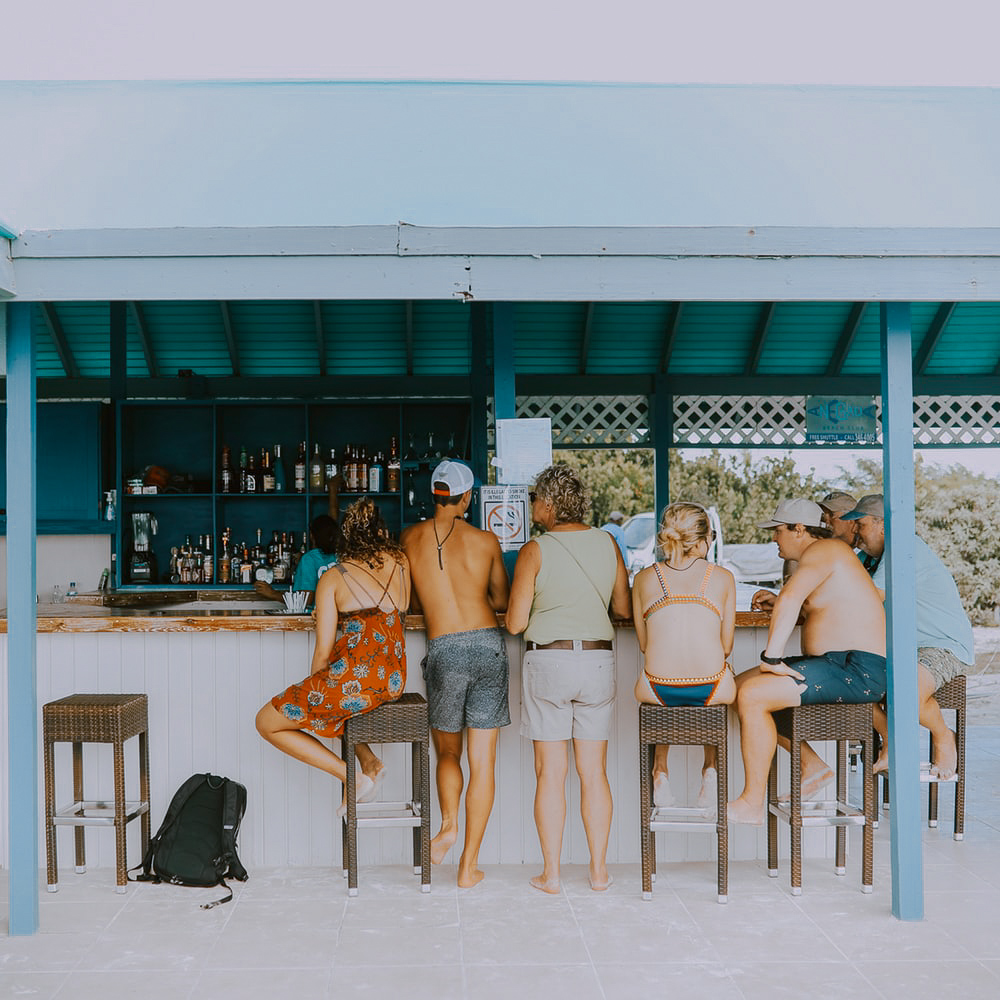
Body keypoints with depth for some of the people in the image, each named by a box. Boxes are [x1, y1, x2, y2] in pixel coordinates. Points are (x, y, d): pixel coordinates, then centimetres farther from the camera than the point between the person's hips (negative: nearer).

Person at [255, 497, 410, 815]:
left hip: (355, 677, -7)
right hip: (395, 680, 7)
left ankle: (353, 776, 1)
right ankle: (368, 760, 15)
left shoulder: (332, 578, 0)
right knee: (331, 700, 35)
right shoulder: (401, 562, 11)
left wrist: (312, 692, 11)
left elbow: (323, 651, -5)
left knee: (268, 723, 11)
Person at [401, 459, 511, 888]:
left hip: (444, 650, 0)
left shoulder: (410, 538, 7)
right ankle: (469, 865, 7)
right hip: (489, 644, 0)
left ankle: (449, 824, -3)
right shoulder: (486, 540, 5)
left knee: (447, 753, 21)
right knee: (482, 761, 5)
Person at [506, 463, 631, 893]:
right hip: (599, 660, 4)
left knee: (550, 772, 4)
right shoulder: (607, 543, 3)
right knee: (594, 772, 10)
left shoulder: (535, 551, -9)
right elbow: (623, 608, 11)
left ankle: (551, 873, 9)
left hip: (548, 660, -3)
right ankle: (599, 870, 16)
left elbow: (515, 623, -8)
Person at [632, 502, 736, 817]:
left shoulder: (645, 578, 6)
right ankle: (711, 769, 29)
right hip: (711, 688, 0)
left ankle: (660, 770, 31)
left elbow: (644, 643, 11)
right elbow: (726, 645, 7)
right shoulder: (723, 577, 4)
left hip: (658, 689, 1)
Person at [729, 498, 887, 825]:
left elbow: (790, 600, -31)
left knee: (752, 696, -22)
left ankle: (752, 804, -15)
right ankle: (812, 766, 14)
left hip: (858, 672, -11)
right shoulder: (822, 555, 19)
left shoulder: (822, 550, -13)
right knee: (740, 686, 9)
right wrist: (774, 601, 22)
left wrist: (772, 657, -33)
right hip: (833, 663, 11)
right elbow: (805, 608, 38)